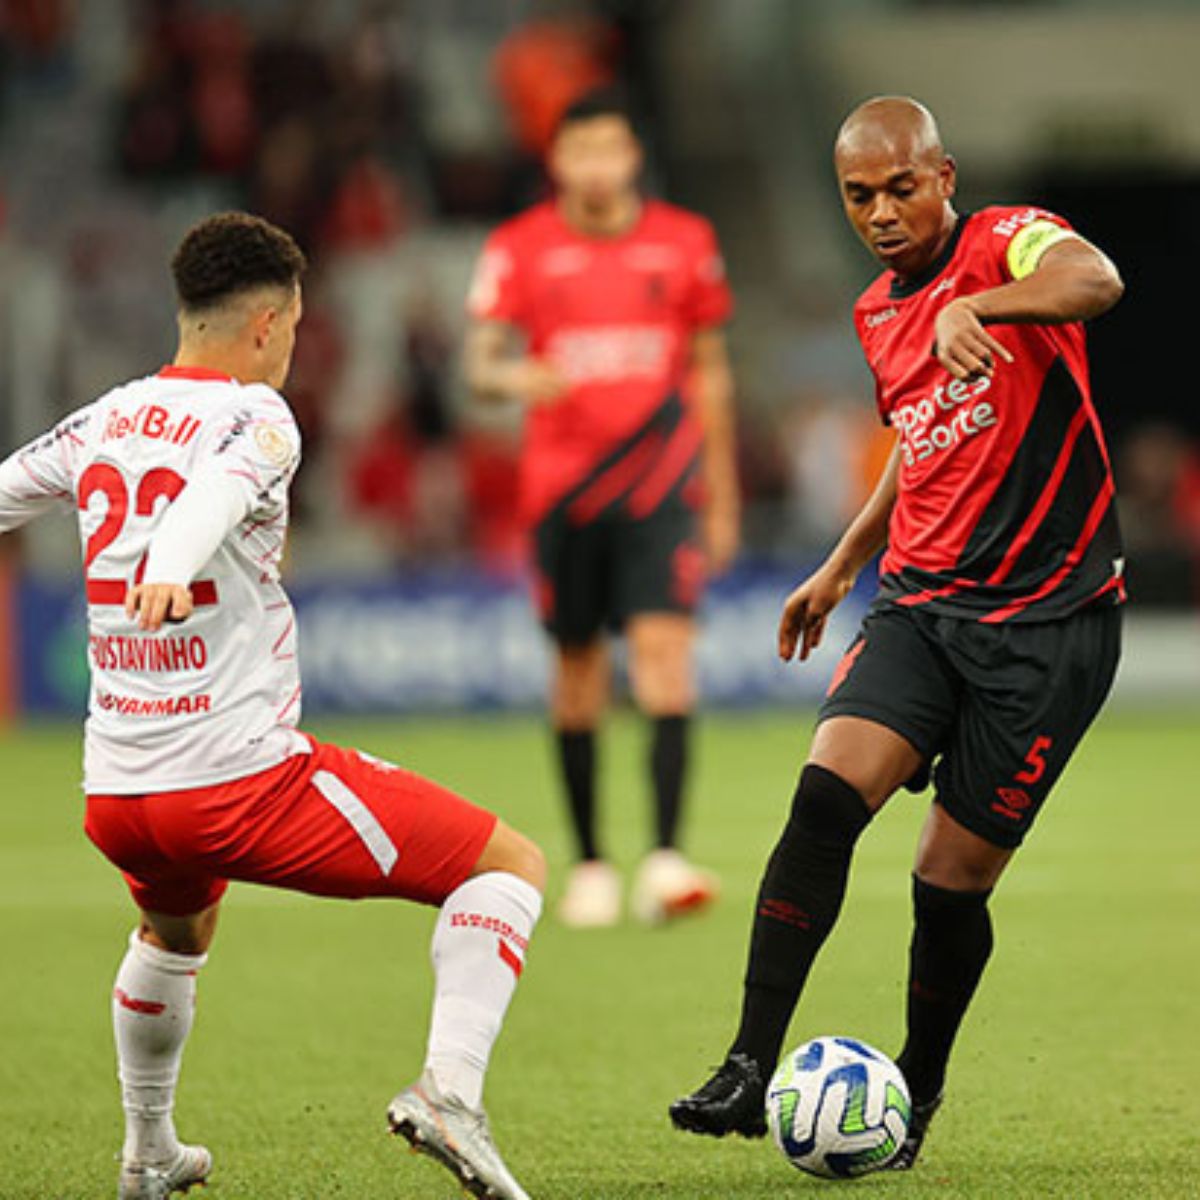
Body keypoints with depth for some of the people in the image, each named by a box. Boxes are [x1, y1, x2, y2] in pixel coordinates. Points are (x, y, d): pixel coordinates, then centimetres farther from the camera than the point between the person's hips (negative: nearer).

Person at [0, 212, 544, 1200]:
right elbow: (219, 485, -30)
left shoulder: (103, 421, 12)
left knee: (177, 928, 41)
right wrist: (171, 570, -50)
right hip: (246, 776, -7)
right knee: (510, 866, 1)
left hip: (114, 799, 7)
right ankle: (449, 1090, -17)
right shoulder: (252, 414, -7)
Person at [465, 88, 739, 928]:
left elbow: (710, 371, 13)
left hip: (660, 483, 0)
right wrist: (513, 376, -28)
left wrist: (722, 495, 14)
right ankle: (590, 863, 18)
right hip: (563, 482, 0)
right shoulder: (521, 248, 2)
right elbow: (481, 362, -3)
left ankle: (667, 858, -22)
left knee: (665, 649, -15)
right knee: (578, 666, 5)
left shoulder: (685, 242, 6)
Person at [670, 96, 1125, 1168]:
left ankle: (916, 1095, 22)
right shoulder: (876, 314, 15)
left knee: (953, 878, -3)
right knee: (828, 790, -19)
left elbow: (1096, 281, -32)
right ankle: (751, 1071, -19)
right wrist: (843, 566, 33)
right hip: (920, 599, 5)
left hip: (1047, 618, -5)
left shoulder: (1007, 242, -8)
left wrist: (976, 307, -48)